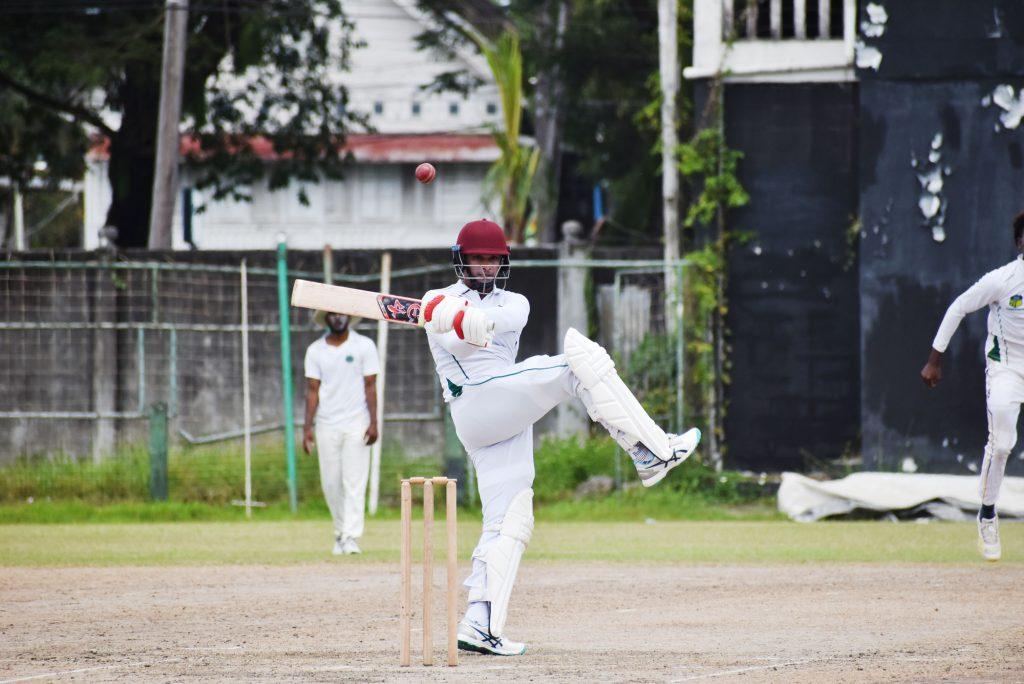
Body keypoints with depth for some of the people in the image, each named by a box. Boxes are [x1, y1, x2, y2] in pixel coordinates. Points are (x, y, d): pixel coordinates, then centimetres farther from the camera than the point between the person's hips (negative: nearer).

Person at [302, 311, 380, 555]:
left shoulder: (364, 346, 2)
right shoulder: (315, 350, 7)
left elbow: (370, 386, -1)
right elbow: (313, 390, 6)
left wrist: (373, 423, -9)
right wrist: (307, 427, -1)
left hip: (356, 425, -2)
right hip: (326, 425, 2)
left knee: (354, 482, -9)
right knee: (330, 483, 4)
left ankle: (351, 537, -11)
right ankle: (340, 531, 20)